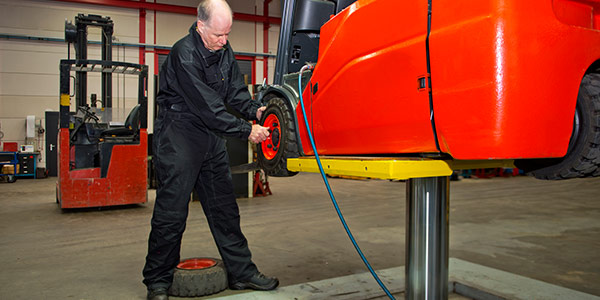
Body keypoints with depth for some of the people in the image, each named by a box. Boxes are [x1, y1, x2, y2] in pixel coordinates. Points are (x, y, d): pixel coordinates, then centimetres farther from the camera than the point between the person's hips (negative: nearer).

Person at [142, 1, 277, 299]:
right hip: (178, 136, -7)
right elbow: (208, 108, -24)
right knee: (171, 212, -3)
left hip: (211, 136, 8)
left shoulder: (223, 50, 5)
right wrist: (247, 131, -21)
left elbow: (235, 90, 9)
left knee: (224, 207, 10)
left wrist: (254, 110, -10)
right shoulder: (184, 54, -20)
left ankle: (242, 271, 20)